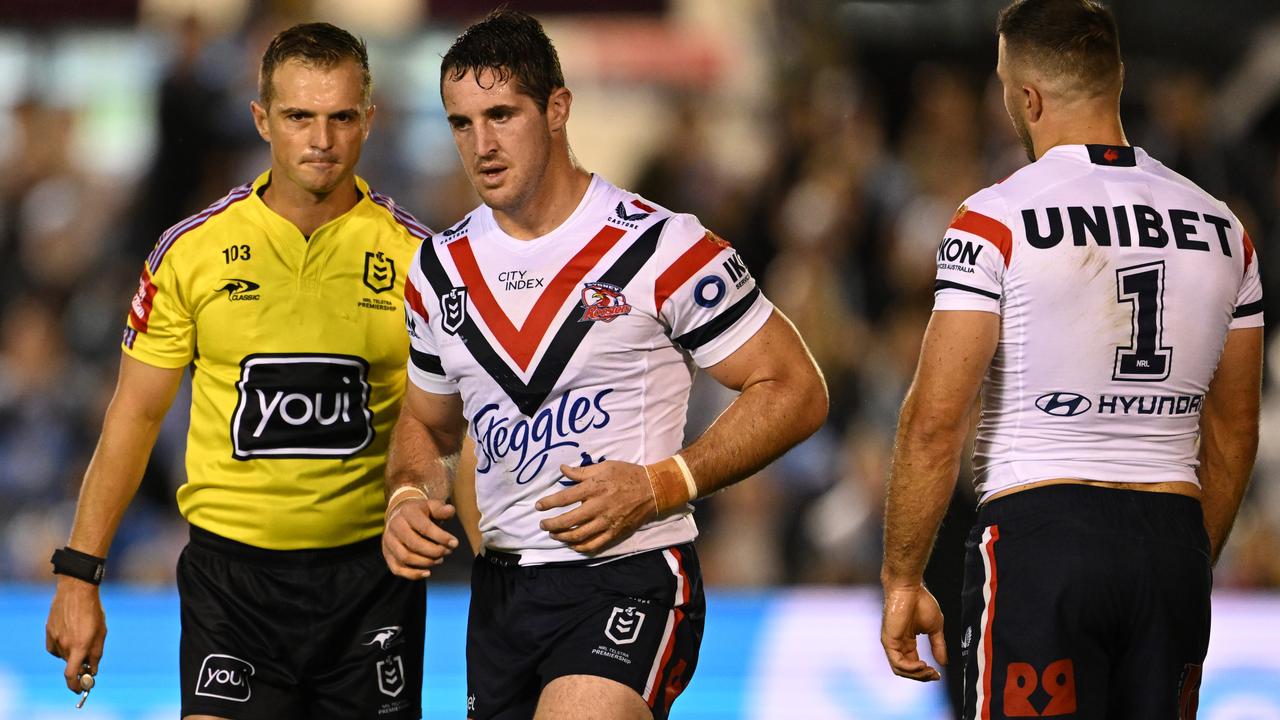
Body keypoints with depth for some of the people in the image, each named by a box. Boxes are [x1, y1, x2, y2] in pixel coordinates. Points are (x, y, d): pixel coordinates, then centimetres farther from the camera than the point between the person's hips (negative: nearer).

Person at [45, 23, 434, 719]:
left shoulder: (415, 256, -1)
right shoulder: (191, 250, 0)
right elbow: (135, 415, 7)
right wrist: (78, 573, 4)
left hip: (372, 572, 1)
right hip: (231, 571, 0)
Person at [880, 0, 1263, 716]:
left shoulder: (996, 220, -7)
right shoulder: (1223, 228, 9)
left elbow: (935, 422, -10)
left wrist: (902, 580, -2)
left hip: (1040, 531, -5)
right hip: (1174, 539, 5)